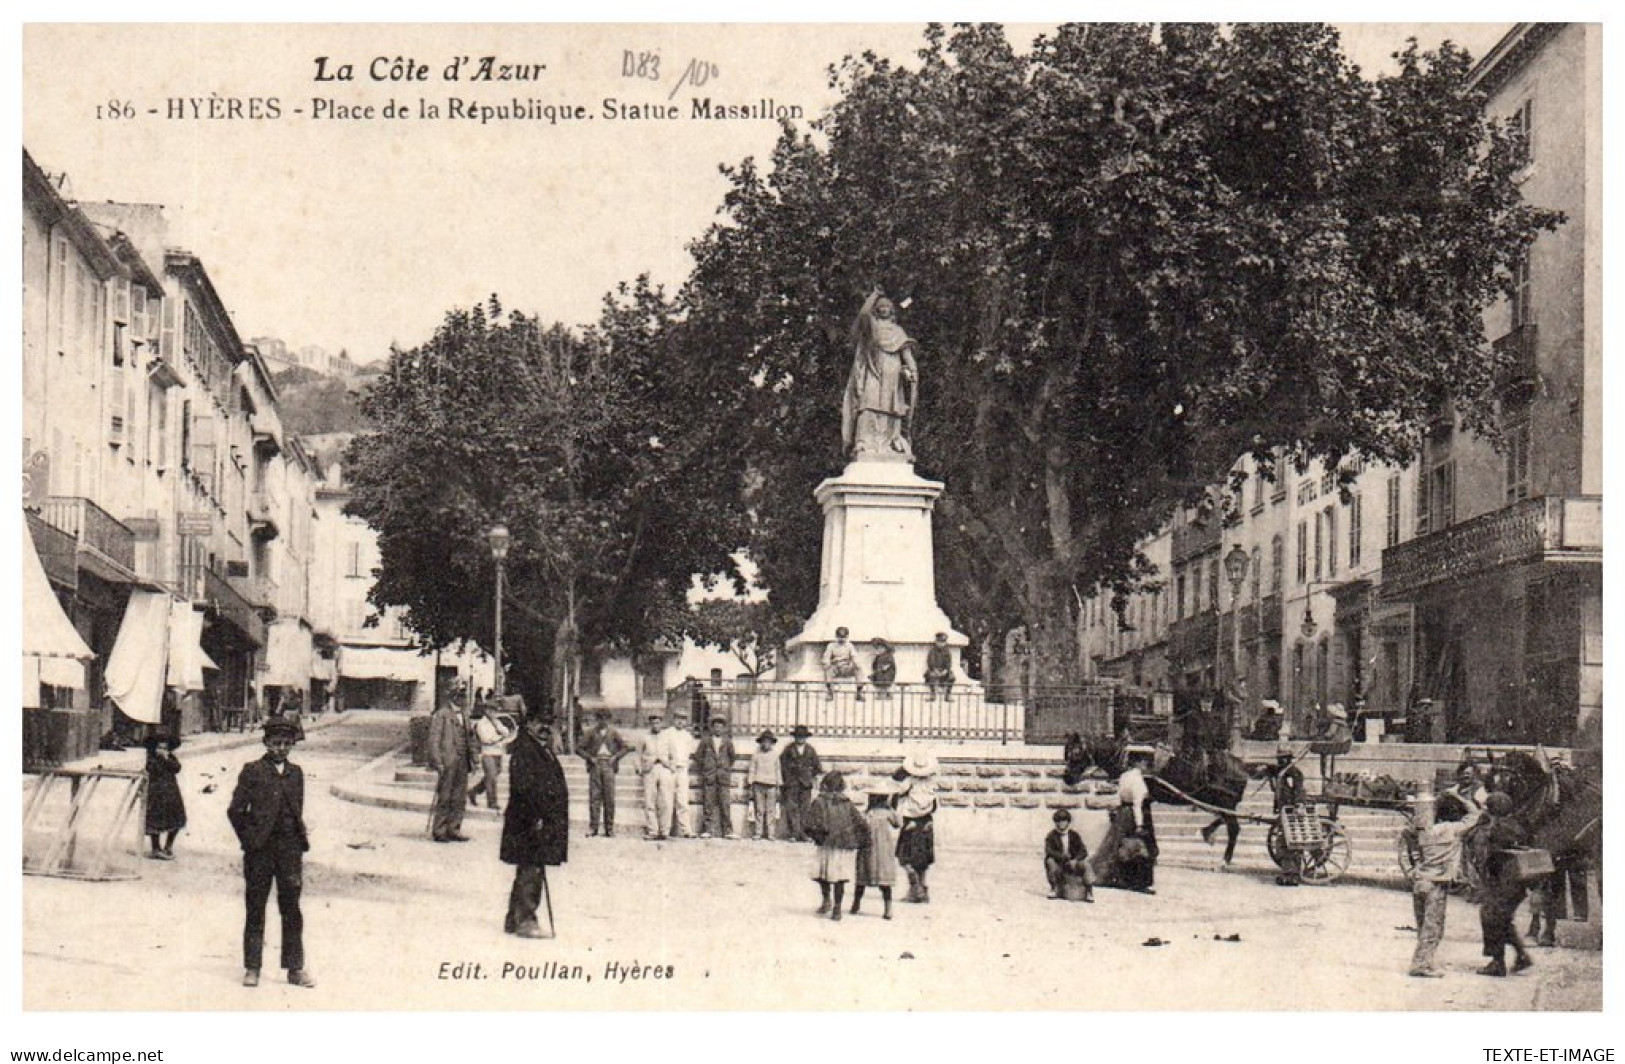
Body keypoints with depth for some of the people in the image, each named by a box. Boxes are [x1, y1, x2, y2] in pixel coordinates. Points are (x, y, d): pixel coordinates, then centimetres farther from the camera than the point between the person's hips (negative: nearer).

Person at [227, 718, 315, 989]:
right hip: (260, 849, -3)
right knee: (255, 910, 4)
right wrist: (248, 840, -3)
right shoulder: (252, 771, -1)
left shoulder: (295, 773, 12)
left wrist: (302, 840, 9)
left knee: (292, 910, 4)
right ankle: (252, 968, 11)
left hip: (290, 847, 3)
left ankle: (295, 968, 10)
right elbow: (235, 810, -1)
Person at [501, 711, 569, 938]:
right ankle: (524, 921, -5)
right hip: (529, 823, -10)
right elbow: (522, 786, -21)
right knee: (530, 872, -8)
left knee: (528, 873, 14)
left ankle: (514, 920, 22)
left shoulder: (545, 750, 17)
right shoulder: (522, 750, -13)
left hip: (546, 823, 10)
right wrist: (536, 817, -23)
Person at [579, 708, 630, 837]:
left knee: (609, 797, -3)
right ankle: (593, 827, 1)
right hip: (595, 765, 0)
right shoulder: (591, 732, 7)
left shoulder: (613, 732, 9)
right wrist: (590, 758, -5)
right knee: (594, 797, -2)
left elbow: (625, 747, 13)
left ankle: (609, 828, 1)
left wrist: (616, 757, -1)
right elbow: (580, 748, 7)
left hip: (608, 765, 0)